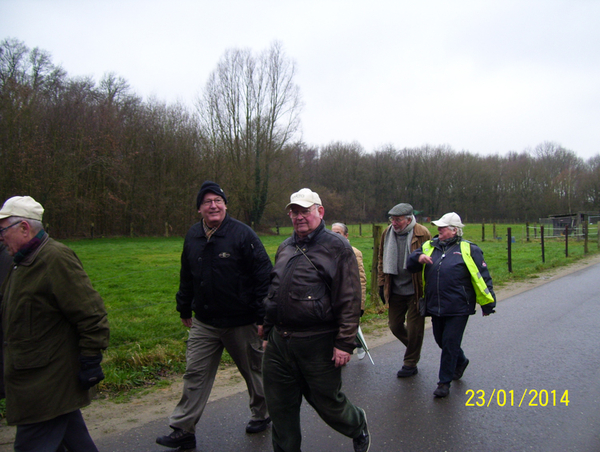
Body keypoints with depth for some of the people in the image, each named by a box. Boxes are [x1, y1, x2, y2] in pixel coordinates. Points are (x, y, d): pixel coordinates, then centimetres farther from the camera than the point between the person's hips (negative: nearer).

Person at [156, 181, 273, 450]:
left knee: (253, 372, 15)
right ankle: (183, 430, 20)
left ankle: (262, 415, 39)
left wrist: (262, 316, -16)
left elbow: (263, 275, -14)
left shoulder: (243, 234, -14)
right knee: (195, 374, 7)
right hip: (203, 322, 5)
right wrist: (184, 308, 21)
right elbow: (187, 275, 17)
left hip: (241, 322, -4)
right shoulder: (192, 236, 4)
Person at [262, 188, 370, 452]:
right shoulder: (285, 248, 14)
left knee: (327, 401, 11)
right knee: (280, 409, 12)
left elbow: (350, 301, -11)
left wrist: (345, 343, -15)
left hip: (318, 344, -6)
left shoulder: (337, 247, -6)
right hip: (279, 343, 6)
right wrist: (268, 334, 19)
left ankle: (358, 427, 41)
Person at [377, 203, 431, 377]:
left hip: (415, 291, -5)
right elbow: (382, 261, 11)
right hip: (395, 290, 5)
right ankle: (414, 348, 40)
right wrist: (382, 285, 9)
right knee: (395, 326, 13)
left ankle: (410, 364, 23)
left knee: (414, 329, 5)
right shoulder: (387, 233, 2)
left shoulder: (422, 234, -12)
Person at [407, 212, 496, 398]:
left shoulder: (468, 249, -3)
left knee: (450, 343, -1)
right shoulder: (430, 246, 10)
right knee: (441, 341, 19)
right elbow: (410, 264, 9)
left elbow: (481, 277, -1)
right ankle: (460, 362, 47)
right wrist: (418, 258, -14)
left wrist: (488, 304, 1)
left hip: (458, 308, -5)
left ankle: (444, 382, 14)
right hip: (435, 306, 6)